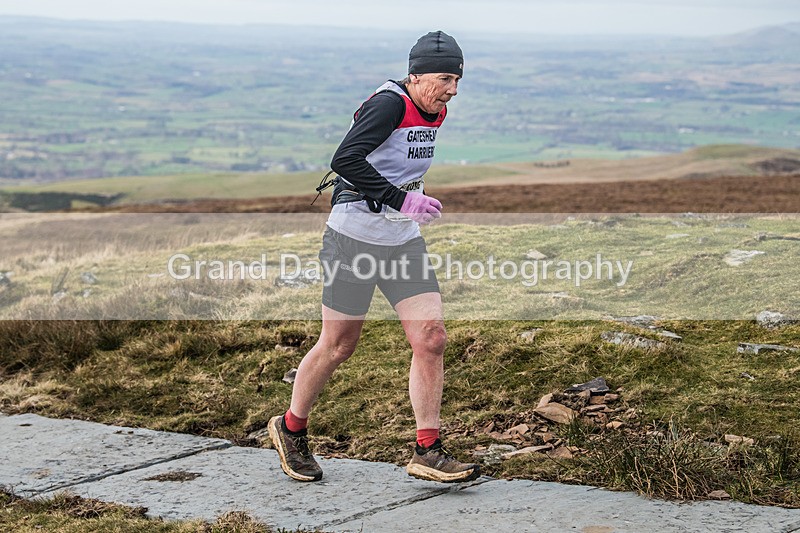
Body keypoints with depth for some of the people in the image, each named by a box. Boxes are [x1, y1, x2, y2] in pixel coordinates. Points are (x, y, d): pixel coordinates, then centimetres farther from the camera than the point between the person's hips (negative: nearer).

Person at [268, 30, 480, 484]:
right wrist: (401, 199, -32)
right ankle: (291, 429, 28)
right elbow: (345, 160, -31)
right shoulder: (389, 104, -18)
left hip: (404, 241, 7)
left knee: (432, 339, -4)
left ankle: (428, 454, 1)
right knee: (339, 345, 4)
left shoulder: (436, 113, 8)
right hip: (354, 238, -7)